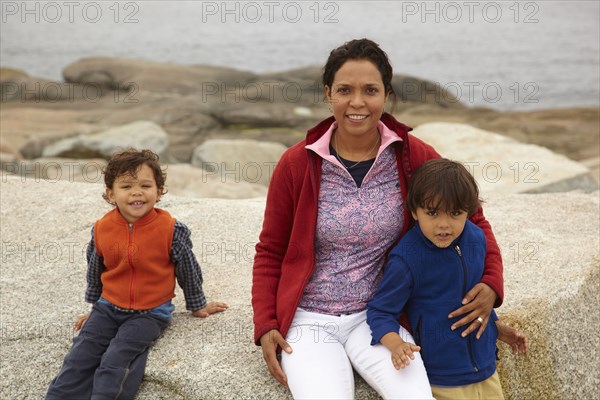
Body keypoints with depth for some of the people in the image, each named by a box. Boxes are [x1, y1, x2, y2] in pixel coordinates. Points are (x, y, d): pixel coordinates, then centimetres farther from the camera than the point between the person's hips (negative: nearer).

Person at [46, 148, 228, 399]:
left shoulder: (171, 230, -13)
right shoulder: (101, 229, -3)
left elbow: (188, 269, 1)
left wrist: (197, 305, 12)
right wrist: (94, 306, 24)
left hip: (151, 312, -3)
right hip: (108, 307, 4)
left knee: (117, 358, -23)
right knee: (82, 355, -13)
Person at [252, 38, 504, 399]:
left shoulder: (414, 157, -3)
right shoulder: (296, 164, -5)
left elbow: (471, 218, 9)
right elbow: (270, 252, 6)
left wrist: (491, 284, -5)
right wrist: (265, 326, -3)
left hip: (378, 316, 1)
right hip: (309, 319, -1)